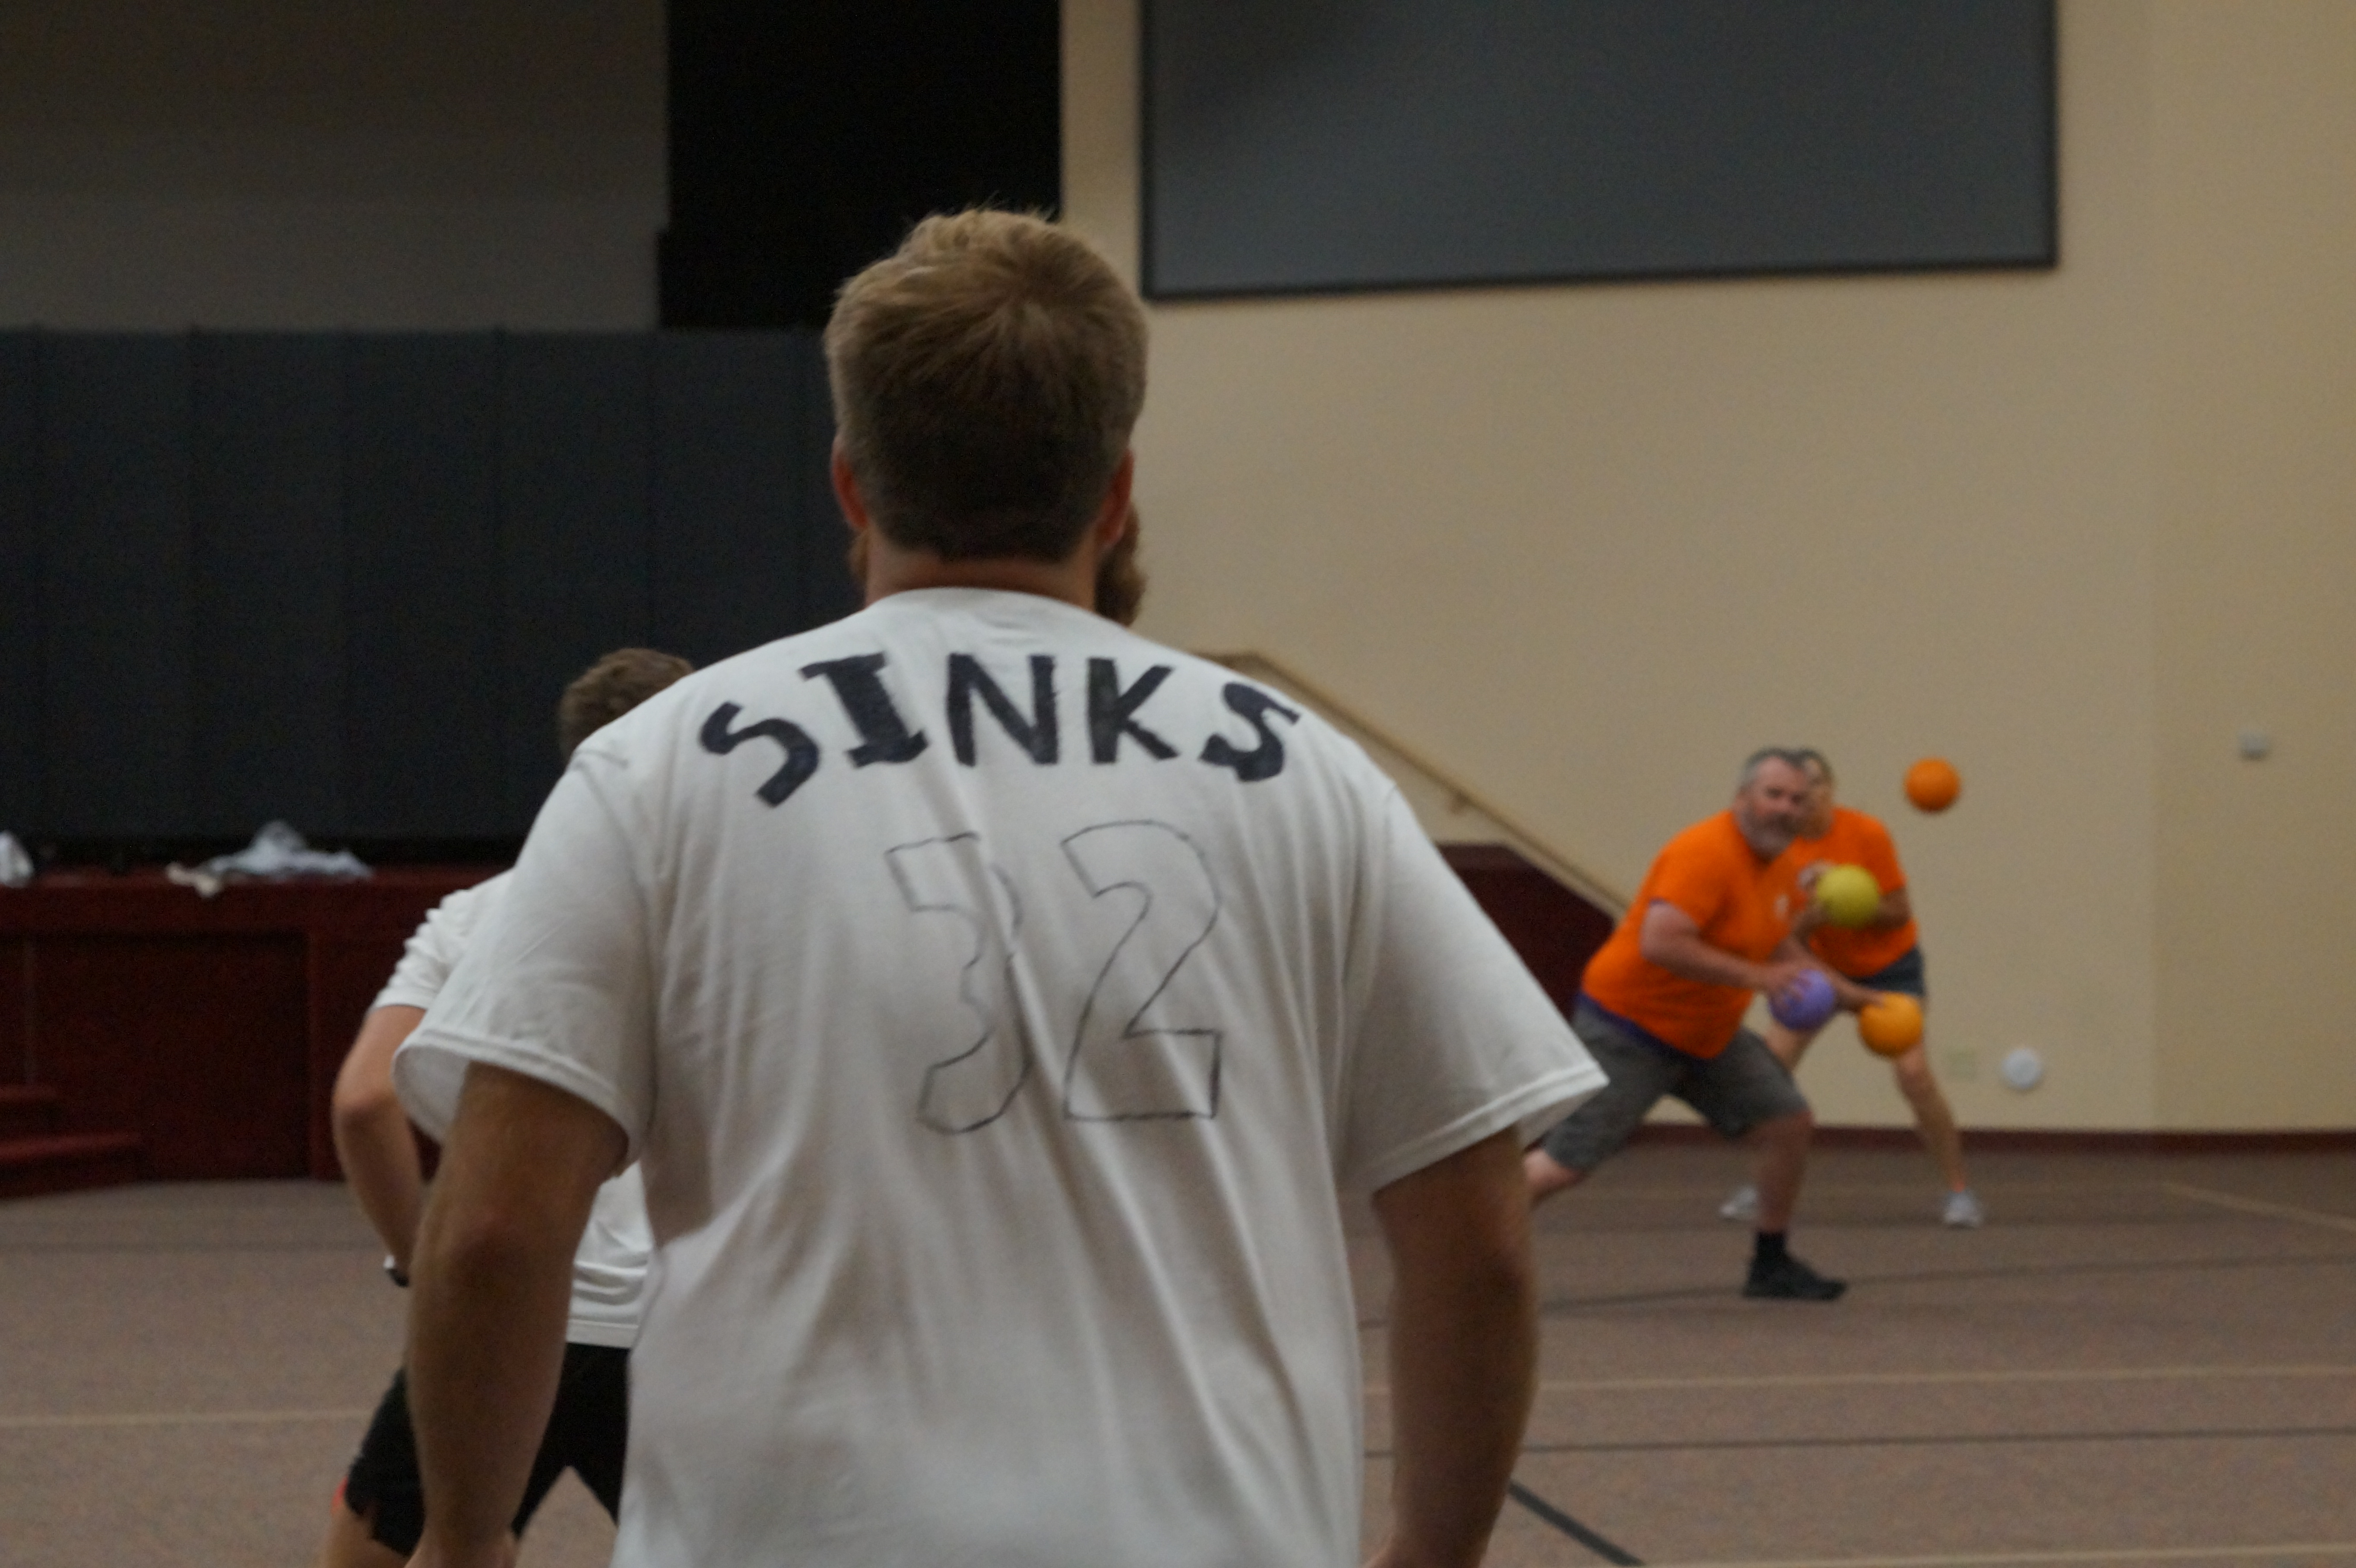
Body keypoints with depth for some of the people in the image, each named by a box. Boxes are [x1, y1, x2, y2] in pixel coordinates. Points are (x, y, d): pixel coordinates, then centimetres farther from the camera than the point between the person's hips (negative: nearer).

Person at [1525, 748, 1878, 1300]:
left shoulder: (1775, 866, 7)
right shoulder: (1705, 853, -23)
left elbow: (1780, 948, 25)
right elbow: (1659, 943, -34)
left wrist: (1845, 994, 20)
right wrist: (1756, 977, -31)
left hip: (1708, 1034, 9)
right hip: (1628, 1026, -9)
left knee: (1790, 1124, 4)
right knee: (1564, 1165, -12)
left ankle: (1771, 1267, 18)